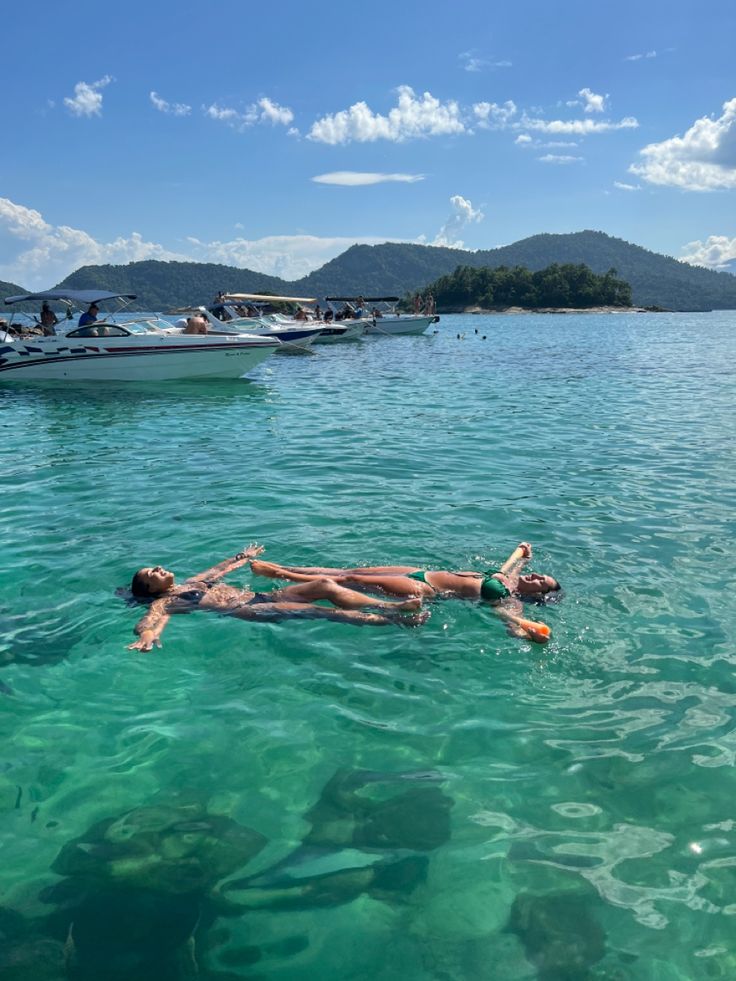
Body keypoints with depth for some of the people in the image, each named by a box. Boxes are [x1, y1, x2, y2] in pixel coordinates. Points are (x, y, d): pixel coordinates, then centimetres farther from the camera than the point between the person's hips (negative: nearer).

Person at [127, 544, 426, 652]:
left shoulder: (191, 583, 26)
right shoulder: (165, 603, 4)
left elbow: (219, 569, 42)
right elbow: (148, 621, -17)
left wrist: (243, 558, 59)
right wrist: (147, 637, -42)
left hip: (260, 597, 8)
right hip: (247, 610, -8)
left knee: (324, 583, -11)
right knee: (312, 609, -25)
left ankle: (391, 605, -17)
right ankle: (391, 620, -31)